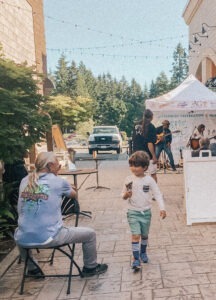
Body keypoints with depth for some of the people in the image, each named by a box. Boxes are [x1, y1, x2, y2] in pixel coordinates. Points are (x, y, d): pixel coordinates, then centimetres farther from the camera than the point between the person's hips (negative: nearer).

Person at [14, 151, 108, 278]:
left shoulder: (25, 181, 6)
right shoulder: (58, 181, -5)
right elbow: (73, 194, 14)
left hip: (23, 239, 5)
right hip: (48, 238, -5)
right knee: (90, 234, 13)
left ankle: (32, 269, 50)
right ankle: (90, 267, 33)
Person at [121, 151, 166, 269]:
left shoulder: (149, 180, -7)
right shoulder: (128, 179, -5)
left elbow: (157, 194, -7)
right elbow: (123, 195, 4)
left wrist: (162, 208, -18)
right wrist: (126, 195, -20)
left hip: (146, 212, 1)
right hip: (133, 212, -1)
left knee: (145, 235, 17)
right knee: (136, 235, -12)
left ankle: (143, 252, 41)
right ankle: (136, 259, -5)